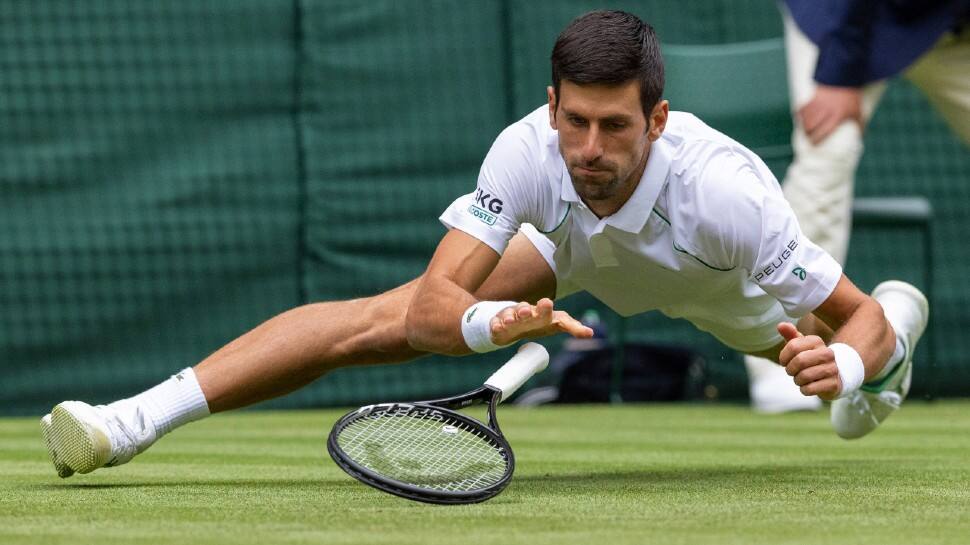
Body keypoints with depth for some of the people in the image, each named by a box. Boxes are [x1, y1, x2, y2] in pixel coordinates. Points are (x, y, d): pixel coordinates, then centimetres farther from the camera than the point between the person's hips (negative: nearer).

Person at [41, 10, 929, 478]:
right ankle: (134, 421, -14)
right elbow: (433, 302, -43)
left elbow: (856, 317, -36)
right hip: (583, 250, 1)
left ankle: (904, 317, 66)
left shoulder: (724, 191, -45)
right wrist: (492, 322, -66)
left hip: (737, 287, 0)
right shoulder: (529, 150, -39)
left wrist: (841, 364, -60)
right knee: (387, 318, -16)